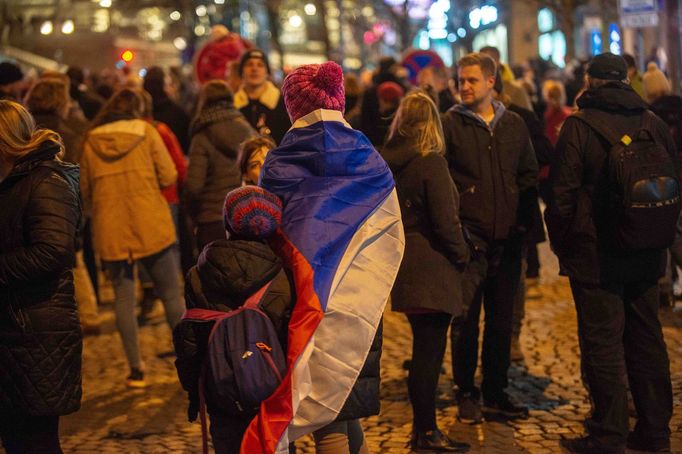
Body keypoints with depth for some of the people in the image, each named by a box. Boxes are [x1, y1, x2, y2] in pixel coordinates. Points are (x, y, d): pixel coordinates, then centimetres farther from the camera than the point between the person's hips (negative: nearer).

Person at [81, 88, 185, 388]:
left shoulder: (91, 141, 5)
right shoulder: (146, 131, -1)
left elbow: (85, 190, 11)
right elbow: (169, 176, -3)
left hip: (110, 230, 1)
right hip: (151, 227, -1)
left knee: (123, 298, 8)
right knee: (171, 295, 9)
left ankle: (136, 369, 9)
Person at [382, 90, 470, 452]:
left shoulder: (388, 162, 6)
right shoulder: (431, 162, -15)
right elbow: (446, 220, -16)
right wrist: (461, 255, -2)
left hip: (404, 266, 8)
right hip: (431, 267, -8)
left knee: (424, 347, 18)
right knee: (429, 351, 0)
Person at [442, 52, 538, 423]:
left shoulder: (514, 125, 10)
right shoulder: (450, 124, -2)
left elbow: (529, 175, 15)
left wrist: (523, 219, 5)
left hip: (507, 239, 4)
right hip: (468, 237, -4)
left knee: (502, 319, 11)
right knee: (466, 318, -1)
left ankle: (495, 392, 22)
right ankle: (466, 393, 11)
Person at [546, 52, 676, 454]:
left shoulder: (579, 126, -10)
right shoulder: (655, 124, 5)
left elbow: (563, 193, -10)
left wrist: (561, 241, 3)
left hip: (596, 255, -5)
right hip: (646, 255, 5)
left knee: (602, 340, 0)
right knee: (646, 338, 13)